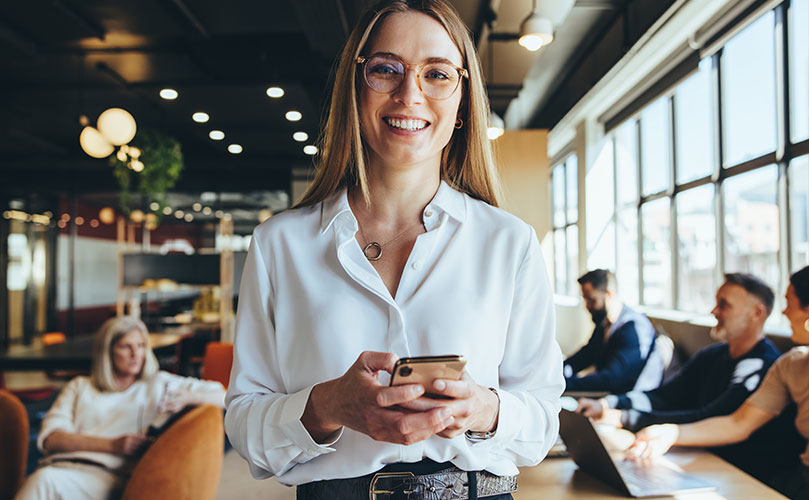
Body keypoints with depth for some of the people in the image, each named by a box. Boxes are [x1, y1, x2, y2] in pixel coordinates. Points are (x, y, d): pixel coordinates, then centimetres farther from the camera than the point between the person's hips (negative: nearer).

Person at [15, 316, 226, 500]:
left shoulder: (160, 384, 21)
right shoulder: (79, 387, 24)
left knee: (45, 479, -33)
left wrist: (188, 398, -7)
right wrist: (112, 445, -7)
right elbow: (50, 438, 8)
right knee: (42, 478, -35)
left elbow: (222, 397, 16)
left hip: (109, 475, -2)